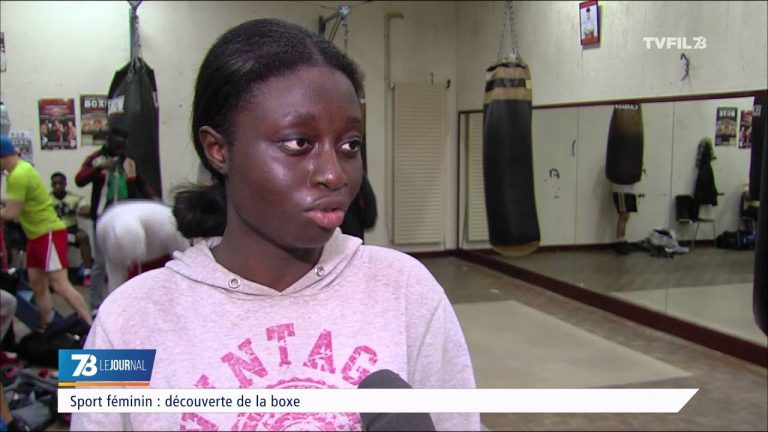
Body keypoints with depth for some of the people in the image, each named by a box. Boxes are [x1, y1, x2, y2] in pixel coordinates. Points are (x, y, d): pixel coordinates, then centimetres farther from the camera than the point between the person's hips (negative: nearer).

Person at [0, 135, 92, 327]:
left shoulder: (18, 175, -20)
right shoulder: (22, 168, 11)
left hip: (49, 233, -10)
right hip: (36, 235, 10)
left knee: (60, 285, -15)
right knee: (37, 285, 11)